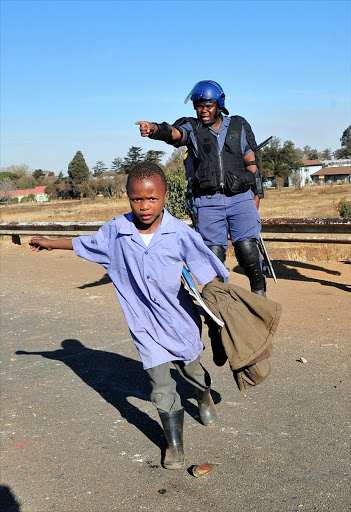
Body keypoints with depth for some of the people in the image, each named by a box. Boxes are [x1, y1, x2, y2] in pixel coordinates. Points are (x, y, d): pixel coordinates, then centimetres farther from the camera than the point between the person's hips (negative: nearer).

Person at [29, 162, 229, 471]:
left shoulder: (180, 233, -17)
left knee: (191, 369, 22)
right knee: (161, 387, 1)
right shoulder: (116, 231, -9)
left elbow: (209, 274, -10)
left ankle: (205, 396, 59)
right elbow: (87, 244, 11)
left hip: (180, 319, 0)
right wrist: (51, 244, 21)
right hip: (145, 325, 1)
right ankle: (174, 444, 22)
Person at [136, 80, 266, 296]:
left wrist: (256, 195, 7)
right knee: (214, 252, -5)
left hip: (241, 197, 0)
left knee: (246, 248, -13)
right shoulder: (192, 128, 7)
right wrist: (156, 129, -39)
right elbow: (175, 133, -16)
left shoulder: (239, 126, 12)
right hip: (208, 202, 0)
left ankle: (259, 290, 11)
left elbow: (252, 163, 13)